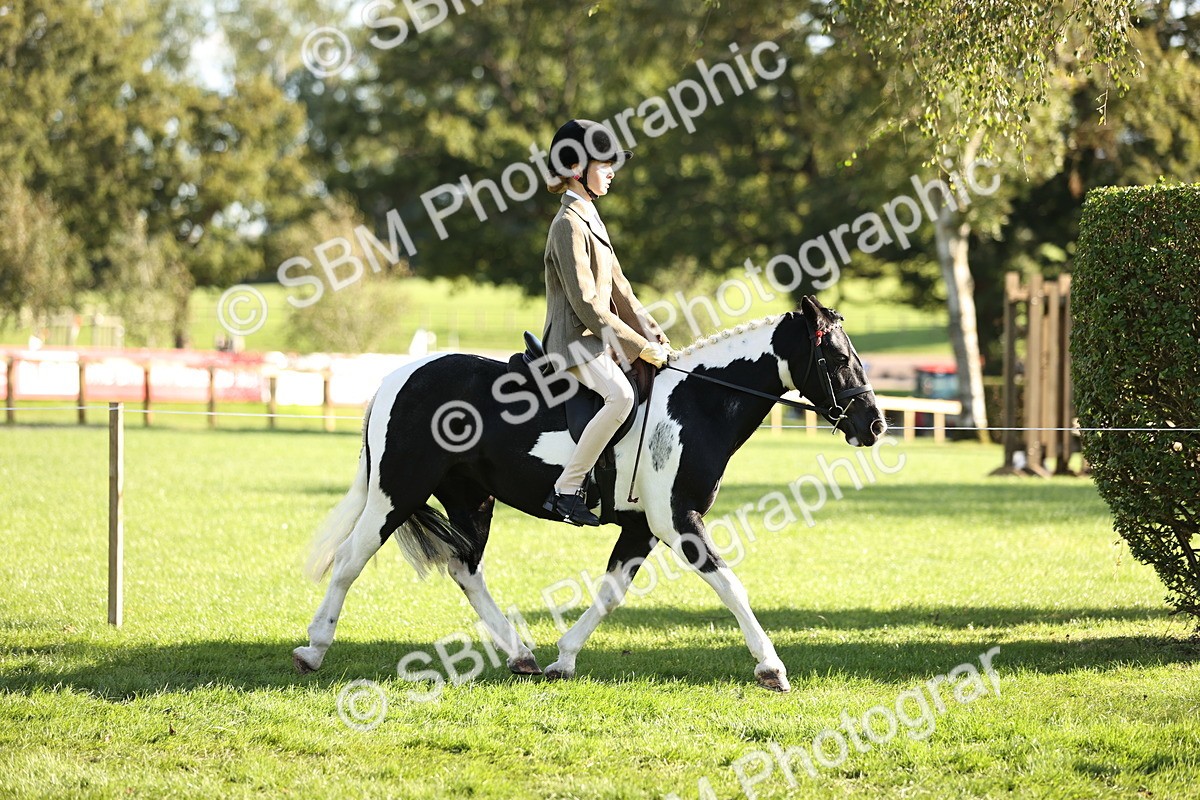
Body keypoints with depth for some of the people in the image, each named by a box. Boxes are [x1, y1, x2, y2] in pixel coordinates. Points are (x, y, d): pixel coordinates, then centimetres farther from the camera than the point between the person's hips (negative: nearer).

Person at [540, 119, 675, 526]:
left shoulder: (591, 219, 19)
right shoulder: (569, 225, -13)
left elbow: (618, 290, 19)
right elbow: (586, 304, -20)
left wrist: (654, 336, 9)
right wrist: (639, 346, -18)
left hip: (598, 339, 10)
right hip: (575, 341, -10)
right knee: (621, 395, -33)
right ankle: (566, 490, -28)